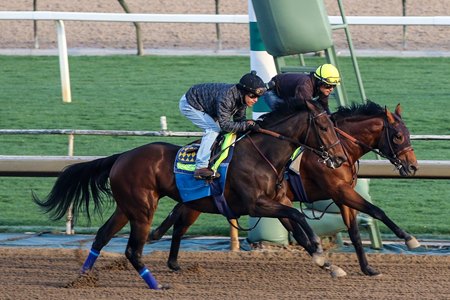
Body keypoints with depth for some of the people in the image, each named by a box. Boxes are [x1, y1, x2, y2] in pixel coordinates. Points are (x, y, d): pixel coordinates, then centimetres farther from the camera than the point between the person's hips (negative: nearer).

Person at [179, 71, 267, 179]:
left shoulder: (243, 97, -11)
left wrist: (251, 123, -21)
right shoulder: (226, 97, -39)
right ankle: (201, 167, -24)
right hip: (189, 104, -9)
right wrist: (247, 125, -38)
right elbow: (225, 125, -37)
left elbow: (239, 118, 0)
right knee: (213, 129, -21)